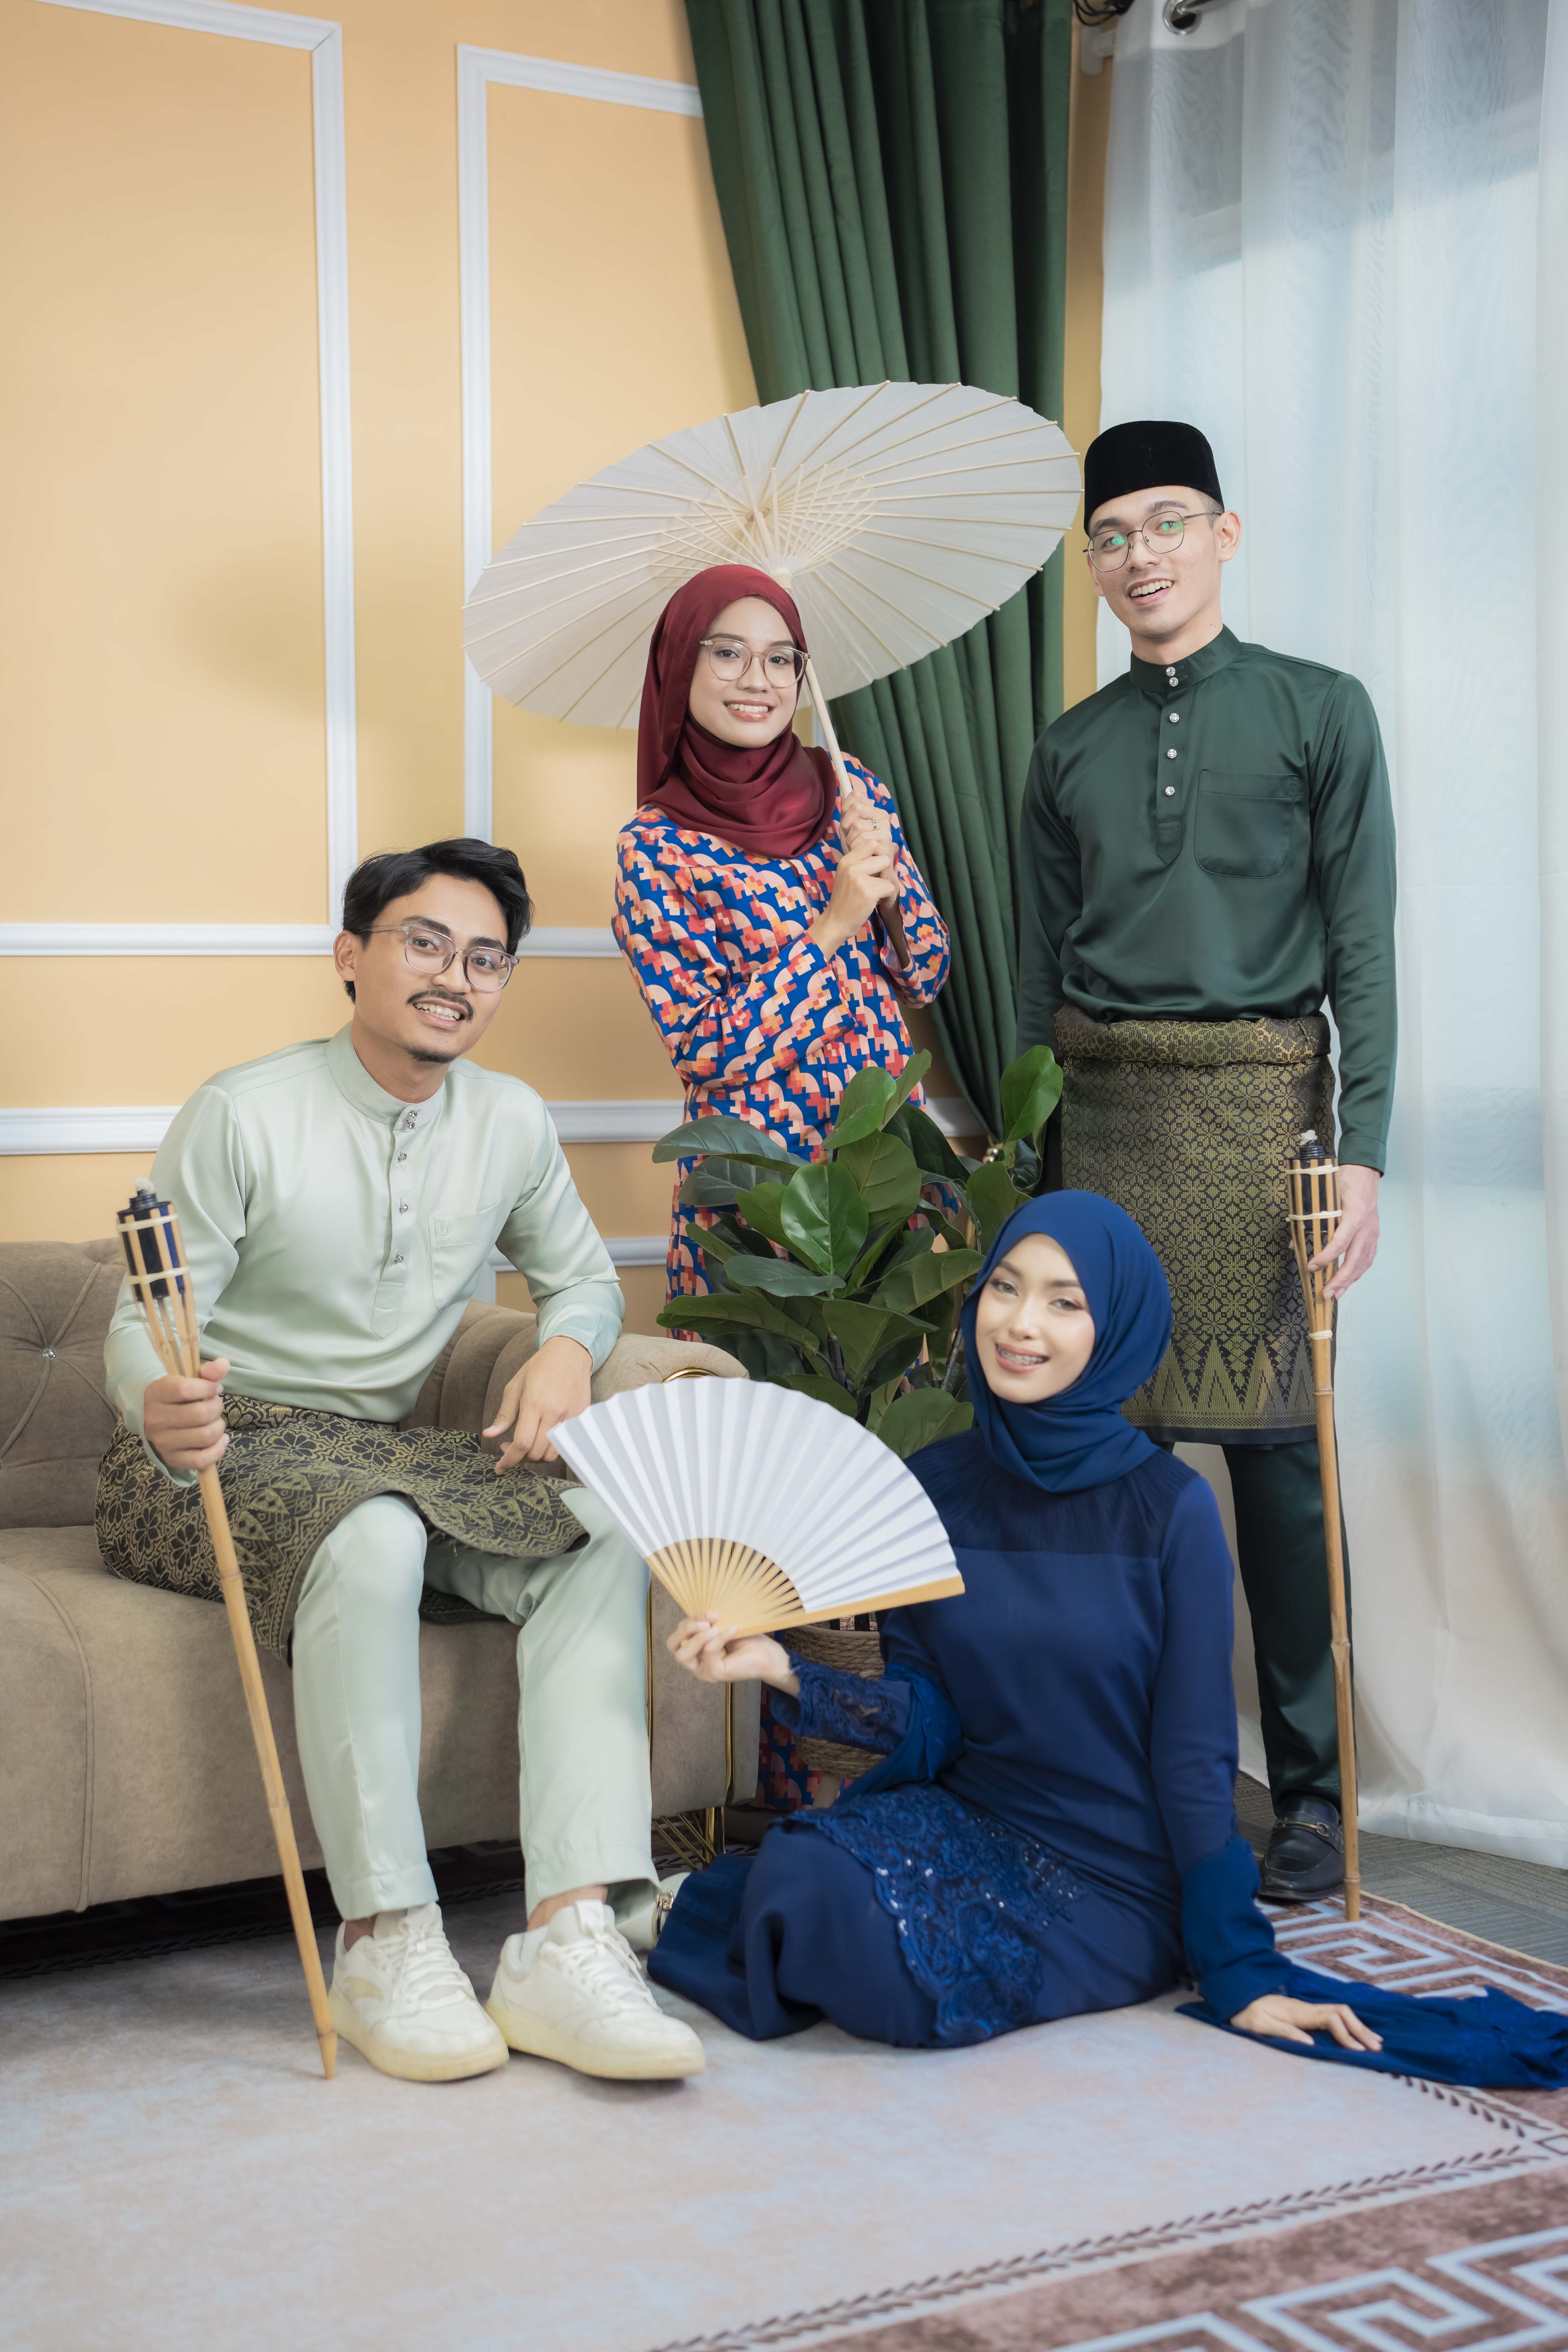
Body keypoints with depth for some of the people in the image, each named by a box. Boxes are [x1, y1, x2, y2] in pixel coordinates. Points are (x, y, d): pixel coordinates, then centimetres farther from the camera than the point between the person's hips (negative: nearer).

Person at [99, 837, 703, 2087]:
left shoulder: (511, 1122, 6)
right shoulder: (244, 1115, -11)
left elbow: (585, 1276, 19)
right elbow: (143, 1328, -13)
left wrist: (567, 1348, -6)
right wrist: (159, 1408, -37)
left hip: (384, 1451, 5)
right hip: (212, 1460, -5)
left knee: (604, 1533, -21)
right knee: (374, 1538, -38)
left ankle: (570, 1938, -31)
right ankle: (388, 1940, -28)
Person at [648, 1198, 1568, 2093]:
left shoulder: (1168, 1506, -11)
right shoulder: (933, 1488, 1)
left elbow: (1193, 1753, -8)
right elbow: (930, 1719, -1)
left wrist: (1241, 1972, -8)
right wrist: (780, 1668, -16)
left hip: (1119, 1879, -3)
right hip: (965, 1820, 3)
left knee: (894, 1978, -29)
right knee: (801, 1879, -28)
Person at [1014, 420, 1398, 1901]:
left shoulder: (1320, 713, 6)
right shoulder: (1070, 751, 15)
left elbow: (1361, 951, 0)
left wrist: (1361, 1151, -9)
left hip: (1256, 1107, -3)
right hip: (1102, 1118, 3)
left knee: (1277, 1445, -3)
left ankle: (1310, 1793, 8)